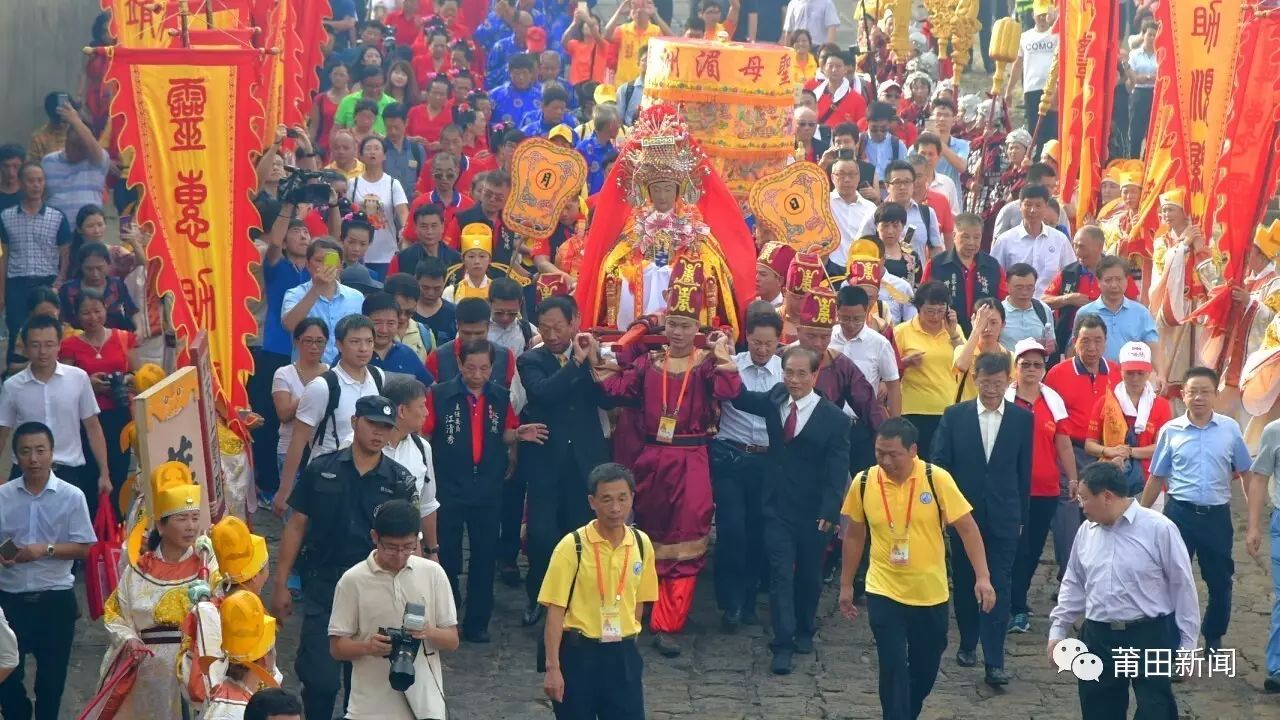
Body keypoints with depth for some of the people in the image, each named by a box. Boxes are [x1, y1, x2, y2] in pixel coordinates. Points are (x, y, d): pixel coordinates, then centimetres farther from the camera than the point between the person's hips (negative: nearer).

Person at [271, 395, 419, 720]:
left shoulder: (400, 481, -1)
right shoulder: (320, 470, -1)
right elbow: (296, 526, 3)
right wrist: (280, 584, 0)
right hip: (322, 587, -1)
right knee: (319, 677, -1)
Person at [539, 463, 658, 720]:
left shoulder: (642, 543, 1)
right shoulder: (572, 546, -12)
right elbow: (555, 610, -11)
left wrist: (626, 643, 15)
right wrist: (553, 667, -14)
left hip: (623, 653, 3)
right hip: (578, 652, -3)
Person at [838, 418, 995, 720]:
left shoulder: (937, 479, -14)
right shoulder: (863, 483, -8)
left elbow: (967, 528, -9)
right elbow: (854, 536, 6)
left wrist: (982, 577, -17)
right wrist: (846, 585, 10)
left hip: (931, 592, 1)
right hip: (884, 592, 0)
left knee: (925, 668, 14)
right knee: (893, 668, -9)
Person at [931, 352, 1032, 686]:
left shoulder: (1022, 419, 0)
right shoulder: (954, 416, -1)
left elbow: (1024, 471, 4)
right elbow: (940, 464, 0)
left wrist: (1021, 516, 5)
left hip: (1003, 517, -1)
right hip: (963, 513, 1)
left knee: (999, 586, -5)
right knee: (964, 582, 12)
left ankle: (994, 661, -7)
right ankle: (968, 643, 30)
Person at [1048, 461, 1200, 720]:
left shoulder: (1159, 529, -11)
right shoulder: (1086, 531, 6)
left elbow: (1183, 587, -6)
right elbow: (1074, 584, 16)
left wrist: (1187, 644, -6)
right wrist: (1058, 630, 12)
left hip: (1151, 637, -5)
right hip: (1098, 638, 5)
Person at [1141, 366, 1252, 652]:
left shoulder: (1230, 428, -1)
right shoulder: (1171, 430, -2)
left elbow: (1247, 471, 6)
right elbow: (1156, 477, 6)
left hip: (1216, 515, 1)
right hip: (1179, 513, -1)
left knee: (1220, 581, 10)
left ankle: (1214, 639, 29)